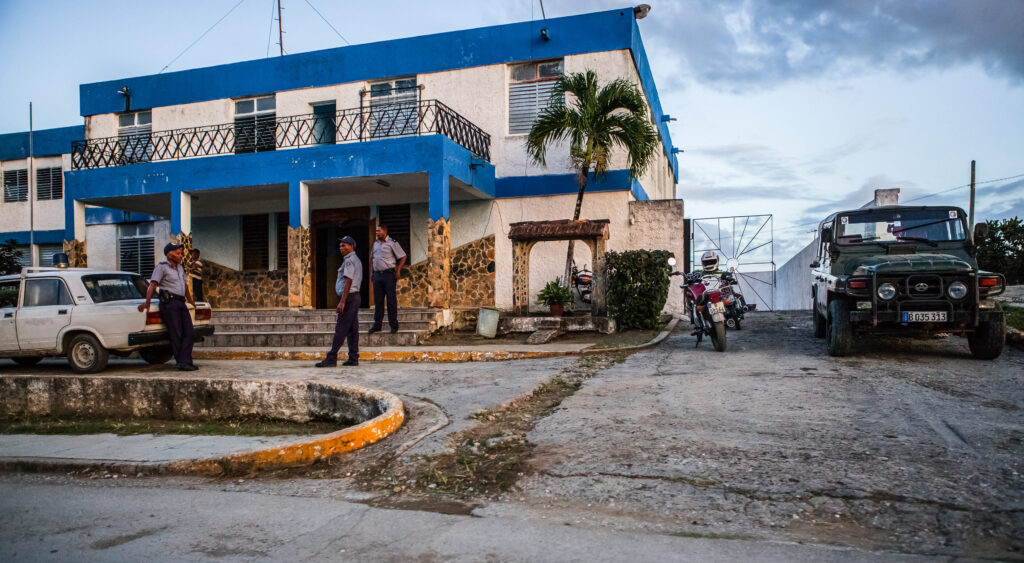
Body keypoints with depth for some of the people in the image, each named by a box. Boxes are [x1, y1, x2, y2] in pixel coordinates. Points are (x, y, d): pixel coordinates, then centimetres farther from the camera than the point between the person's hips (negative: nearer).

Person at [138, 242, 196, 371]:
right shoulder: (162, 267, 1)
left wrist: (190, 301, 39)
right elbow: (153, 284, -10)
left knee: (189, 334, -6)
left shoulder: (180, 267, 22)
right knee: (176, 335, -6)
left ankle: (184, 362, -11)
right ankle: (182, 362, -2)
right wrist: (147, 302, -21)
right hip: (169, 302, -7)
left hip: (181, 303, 7)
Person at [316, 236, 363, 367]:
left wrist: (342, 301, -23)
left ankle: (331, 358, -10)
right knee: (352, 328, 8)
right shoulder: (356, 260, 20)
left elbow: (348, 281, -19)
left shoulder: (349, 260, -11)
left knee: (341, 329, -10)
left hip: (349, 297, -10)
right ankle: (353, 358, 9)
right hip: (355, 297, 10)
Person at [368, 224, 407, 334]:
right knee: (378, 300, 7)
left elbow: (403, 257, -2)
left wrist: (398, 270, -8)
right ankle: (377, 325, 13)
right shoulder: (375, 243, 15)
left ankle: (394, 325, 3)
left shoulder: (392, 243, -3)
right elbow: (372, 258, 27)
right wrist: (372, 272, 17)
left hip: (389, 274, -5)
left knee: (391, 300, -3)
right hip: (377, 275, 5)